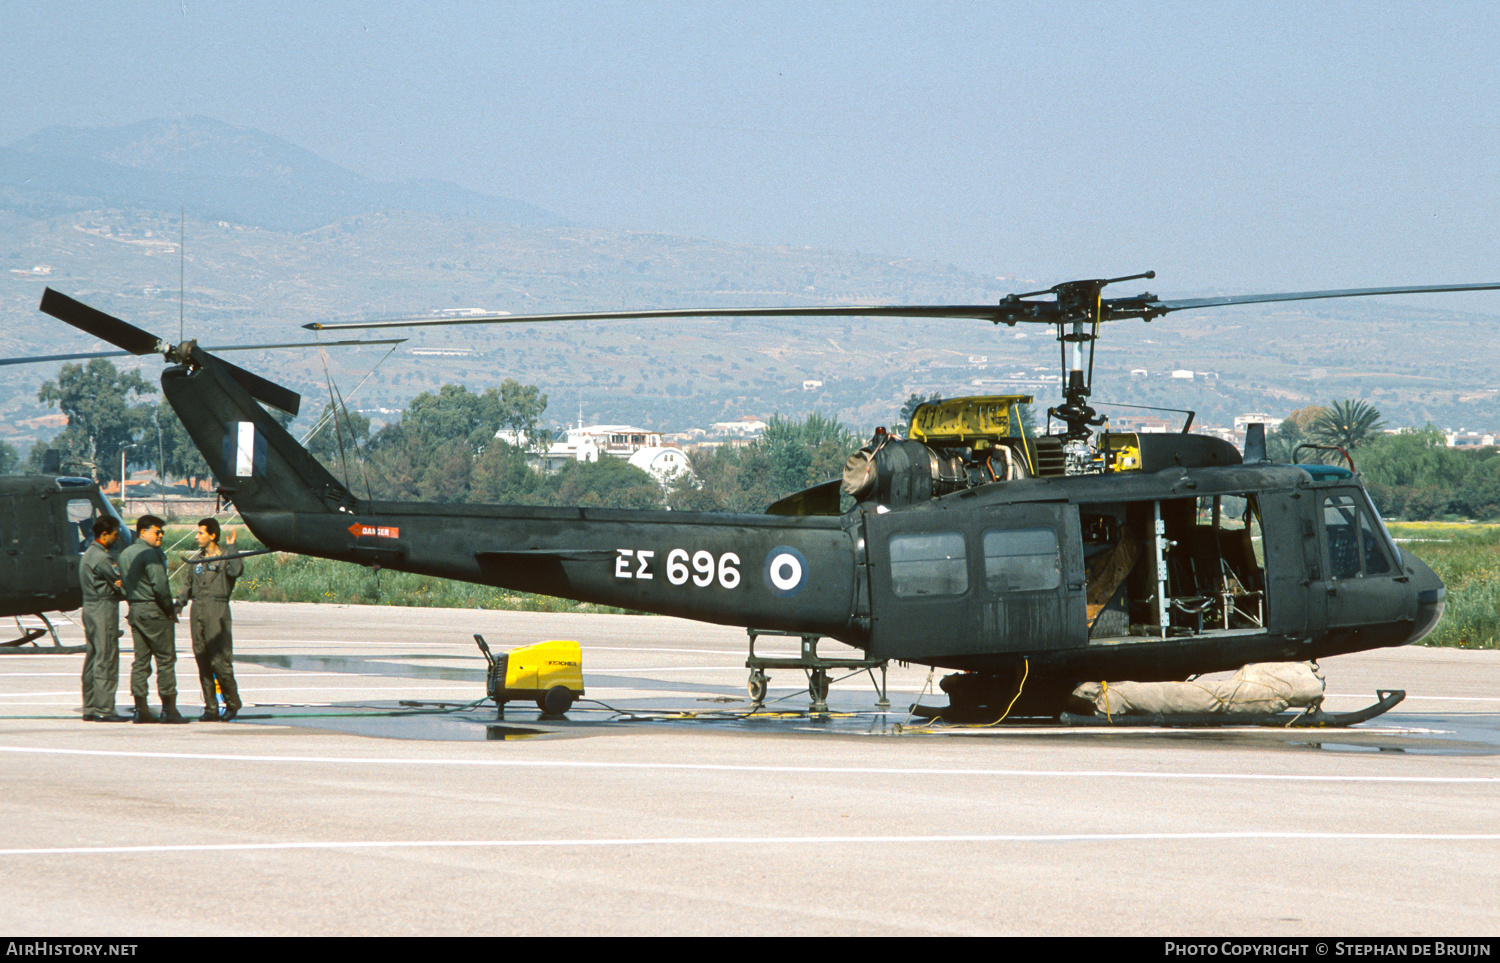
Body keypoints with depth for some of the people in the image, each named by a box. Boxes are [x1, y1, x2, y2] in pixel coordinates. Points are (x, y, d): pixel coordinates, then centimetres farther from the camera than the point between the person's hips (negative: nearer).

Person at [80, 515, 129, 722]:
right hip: (103, 610, -10)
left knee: (92, 658, 11)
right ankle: (104, 709, -8)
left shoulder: (88, 554, 17)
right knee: (106, 660, -8)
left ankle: (90, 708, 14)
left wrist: (116, 588, 2)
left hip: (90, 609, 10)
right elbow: (121, 582, -15)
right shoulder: (101, 558, -15)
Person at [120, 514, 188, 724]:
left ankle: (141, 709, 7)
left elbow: (124, 584, 16)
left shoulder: (125, 555, 15)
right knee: (166, 660, -3)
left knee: (140, 661, 9)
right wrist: (170, 609, -10)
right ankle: (169, 709, -4)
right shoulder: (150, 554, -14)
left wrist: (133, 603, 16)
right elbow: (160, 585, -20)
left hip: (135, 611, 9)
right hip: (154, 612, -8)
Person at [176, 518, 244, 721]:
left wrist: (232, 548, -18)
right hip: (197, 611, 6)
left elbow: (237, 571, -21)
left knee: (220, 661, -10)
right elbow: (188, 583, 22)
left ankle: (232, 703, 5)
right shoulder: (196, 559, 17)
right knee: (203, 662, 5)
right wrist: (179, 603, 7)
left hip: (217, 611, -6)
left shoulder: (224, 558, -1)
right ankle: (211, 708, 8)